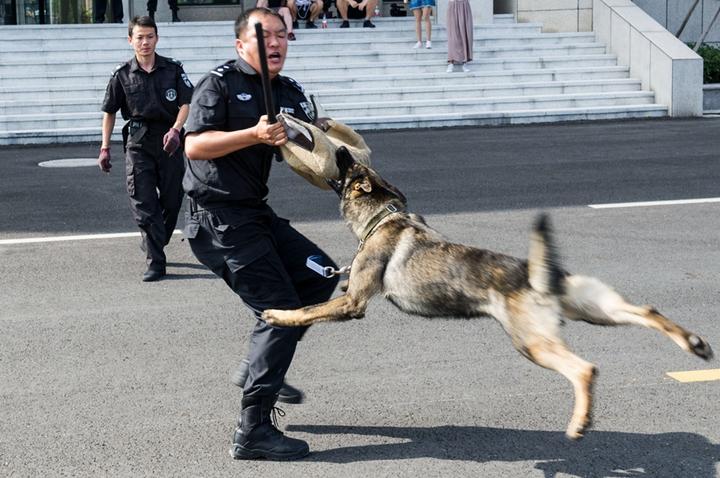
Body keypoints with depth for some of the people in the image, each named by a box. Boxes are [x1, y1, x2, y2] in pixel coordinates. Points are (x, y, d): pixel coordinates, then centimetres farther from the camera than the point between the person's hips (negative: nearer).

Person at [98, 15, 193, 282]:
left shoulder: (173, 69, 2)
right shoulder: (122, 75, 3)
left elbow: (185, 103, -3)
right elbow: (109, 112, 10)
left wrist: (175, 130, -20)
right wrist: (105, 147, 7)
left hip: (169, 142, 1)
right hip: (138, 145, -1)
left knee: (172, 200, 6)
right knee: (143, 203, -7)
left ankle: (153, 245, 31)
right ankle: (155, 262, -5)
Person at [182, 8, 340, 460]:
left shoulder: (290, 94, 12)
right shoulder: (220, 83, -9)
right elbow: (194, 147, -19)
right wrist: (253, 134, -27)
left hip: (256, 212, 8)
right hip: (219, 217, -8)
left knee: (321, 275, 11)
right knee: (280, 308, -12)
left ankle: (263, 364, 21)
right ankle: (252, 431, -9)